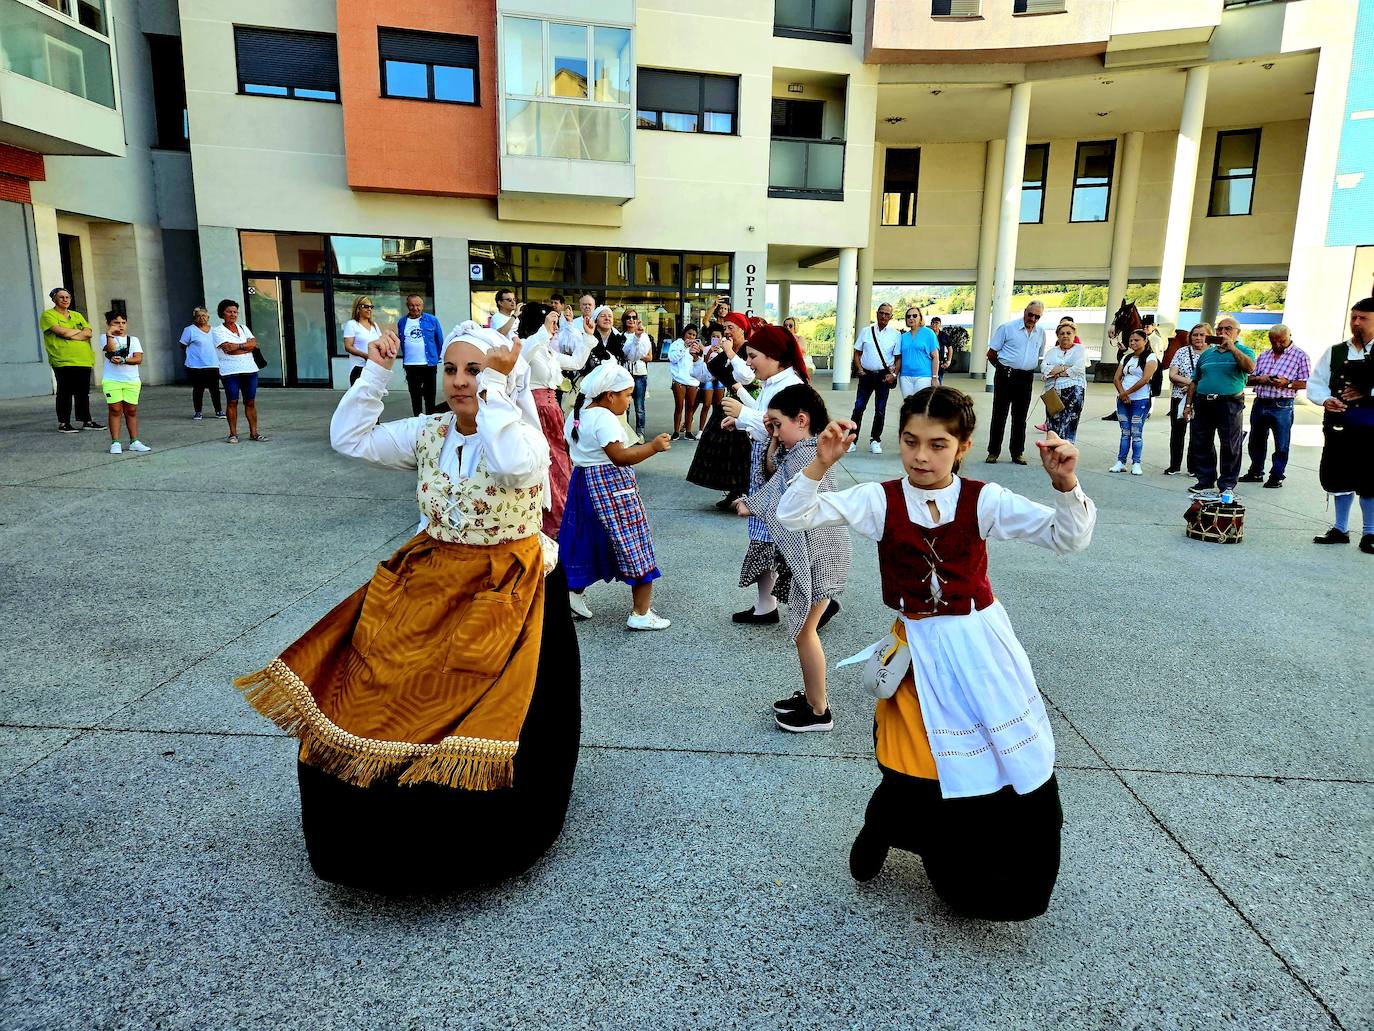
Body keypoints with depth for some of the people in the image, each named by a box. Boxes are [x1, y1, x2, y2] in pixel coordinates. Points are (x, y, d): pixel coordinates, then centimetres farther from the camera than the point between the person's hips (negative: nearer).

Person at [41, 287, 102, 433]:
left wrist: (70, 335, -7)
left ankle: (86, 421, 15)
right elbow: (62, 331, -13)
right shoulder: (48, 315, 2)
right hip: (63, 361, -5)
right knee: (65, 393, -4)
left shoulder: (77, 315, 20)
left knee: (84, 393, 8)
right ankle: (63, 424, 1)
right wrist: (79, 331, 2)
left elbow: (89, 333, 5)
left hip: (84, 361, 5)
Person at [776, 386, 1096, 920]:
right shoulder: (880, 500, -9)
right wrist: (820, 466, -29)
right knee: (915, 778, 2)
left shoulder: (984, 500, -8)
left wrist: (1065, 484, -27)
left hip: (979, 644, 2)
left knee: (1019, 770, 11)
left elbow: (1069, 538, -10)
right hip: (919, 650, -1)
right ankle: (880, 828, 38)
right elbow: (793, 517, -14)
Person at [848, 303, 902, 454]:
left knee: (880, 410, 5)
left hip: (884, 376, 0)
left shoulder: (895, 335, 3)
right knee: (859, 408, -3)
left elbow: (898, 358, 3)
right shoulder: (865, 331, 6)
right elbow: (857, 353, 8)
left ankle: (875, 440, 16)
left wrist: (894, 374, -10)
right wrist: (859, 369, -5)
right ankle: (852, 440, 2)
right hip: (866, 374, 1)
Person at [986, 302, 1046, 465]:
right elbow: (991, 353, 0)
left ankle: (1017, 453, 15)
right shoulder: (1007, 328, -3)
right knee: (999, 414, 0)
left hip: (1026, 378, 4)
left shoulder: (1041, 333, 10)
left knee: (1020, 417, 8)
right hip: (1005, 376, -4)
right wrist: (1004, 368, 7)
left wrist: (1028, 368, 13)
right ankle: (993, 452, 7)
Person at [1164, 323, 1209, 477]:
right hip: (1179, 398, 2)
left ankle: (1193, 467, 14)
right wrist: (1191, 381, -13)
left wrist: (1193, 386, -14)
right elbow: (1172, 375, -3)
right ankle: (1174, 466, 18)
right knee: (1177, 433, 8)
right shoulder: (1182, 352, 5)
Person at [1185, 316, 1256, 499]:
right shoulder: (1207, 353, 18)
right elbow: (1195, 381, 20)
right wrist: (1188, 404, 14)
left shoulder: (1243, 351, 5)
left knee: (1230, 448, -2)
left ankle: (1227, 486, 3)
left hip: (1229, 405, -5)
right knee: (1200, 445, 7)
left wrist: (1232, 347, -20)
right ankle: (1206, 482, 16)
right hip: (1203, 404, 5)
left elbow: (1250, 367, -18)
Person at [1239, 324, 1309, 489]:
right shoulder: (1264, 356, 14)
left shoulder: (1300, 355, -1)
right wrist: (1260, 379, -6)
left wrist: (1287, 383, -21)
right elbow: (1249, 379, 16)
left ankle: (1276, 476, 11)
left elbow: (1306, 382, -6)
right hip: (1260, 404, 5)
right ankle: (1255, 472, 28)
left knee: (1281, 445, 2)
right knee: (1256, 441, 15)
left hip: (1282, 406, -5)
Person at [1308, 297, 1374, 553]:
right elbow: (1315, 384, 5)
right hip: (1338, 426, 3)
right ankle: (1340, 529, 24)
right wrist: (1325, 400, -13)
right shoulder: (1334, 353, 9)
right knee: (1340, 478, 12)